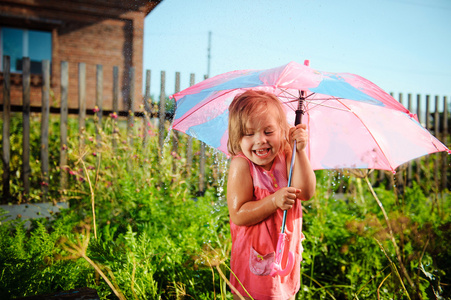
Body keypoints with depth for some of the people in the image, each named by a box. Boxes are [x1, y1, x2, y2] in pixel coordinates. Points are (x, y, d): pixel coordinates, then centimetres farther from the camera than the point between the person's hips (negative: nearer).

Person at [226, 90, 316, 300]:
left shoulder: (286, 157, -5)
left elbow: (306, 192, -19)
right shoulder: (241, 165, -20)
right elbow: (238, 215, -23)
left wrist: (299, 151, -26)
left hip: (288, 250, 5)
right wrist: (274, 201, -32)